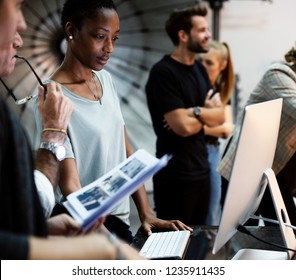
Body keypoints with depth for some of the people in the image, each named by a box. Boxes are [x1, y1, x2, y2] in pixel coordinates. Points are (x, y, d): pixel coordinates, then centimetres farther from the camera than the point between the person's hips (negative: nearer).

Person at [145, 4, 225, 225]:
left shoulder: (199, 69, 11)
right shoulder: (163, 72, -15)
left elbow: (220, 116, 4)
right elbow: (184, 126, -21)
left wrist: (195, 111, -15)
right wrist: (207, 112, -3)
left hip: (202, 171, 8)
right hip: (176, 177, -8)